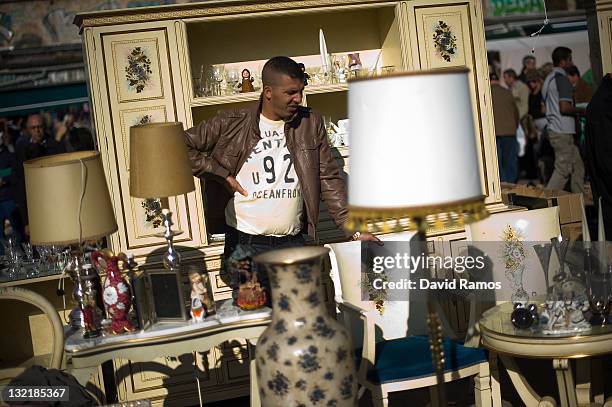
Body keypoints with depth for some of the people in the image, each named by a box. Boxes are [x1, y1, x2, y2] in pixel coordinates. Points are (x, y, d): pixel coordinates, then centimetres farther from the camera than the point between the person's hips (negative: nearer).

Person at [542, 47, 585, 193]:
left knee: (577, 165, 12)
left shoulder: (549, 78, 17)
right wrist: (581, 110, -4)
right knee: (563, 170, -7)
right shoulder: (562, 78, -14)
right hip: (562, 132, -10)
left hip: (553, 129, 10)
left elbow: (545, 107, 21)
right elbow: (564, 108, -23)